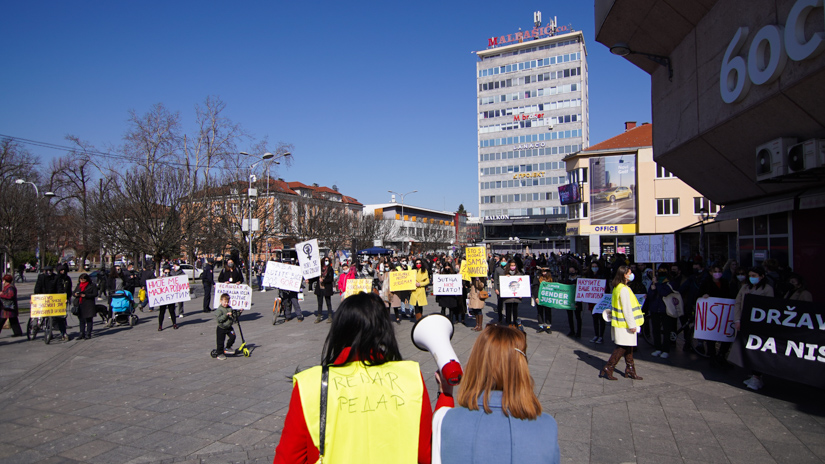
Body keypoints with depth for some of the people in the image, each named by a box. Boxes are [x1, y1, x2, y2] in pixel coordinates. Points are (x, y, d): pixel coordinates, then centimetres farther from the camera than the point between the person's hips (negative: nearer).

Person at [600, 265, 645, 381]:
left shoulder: (617, 287, 11)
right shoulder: (624, 289, -19)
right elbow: (627, 309, -20)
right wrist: (632, 325, -16)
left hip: (620, 323, 10)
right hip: (625, 325, -10)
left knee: (628, 347, 15)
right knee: (622, 348, -4)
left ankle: (630, 370, 22)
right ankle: (607, 369, 0)